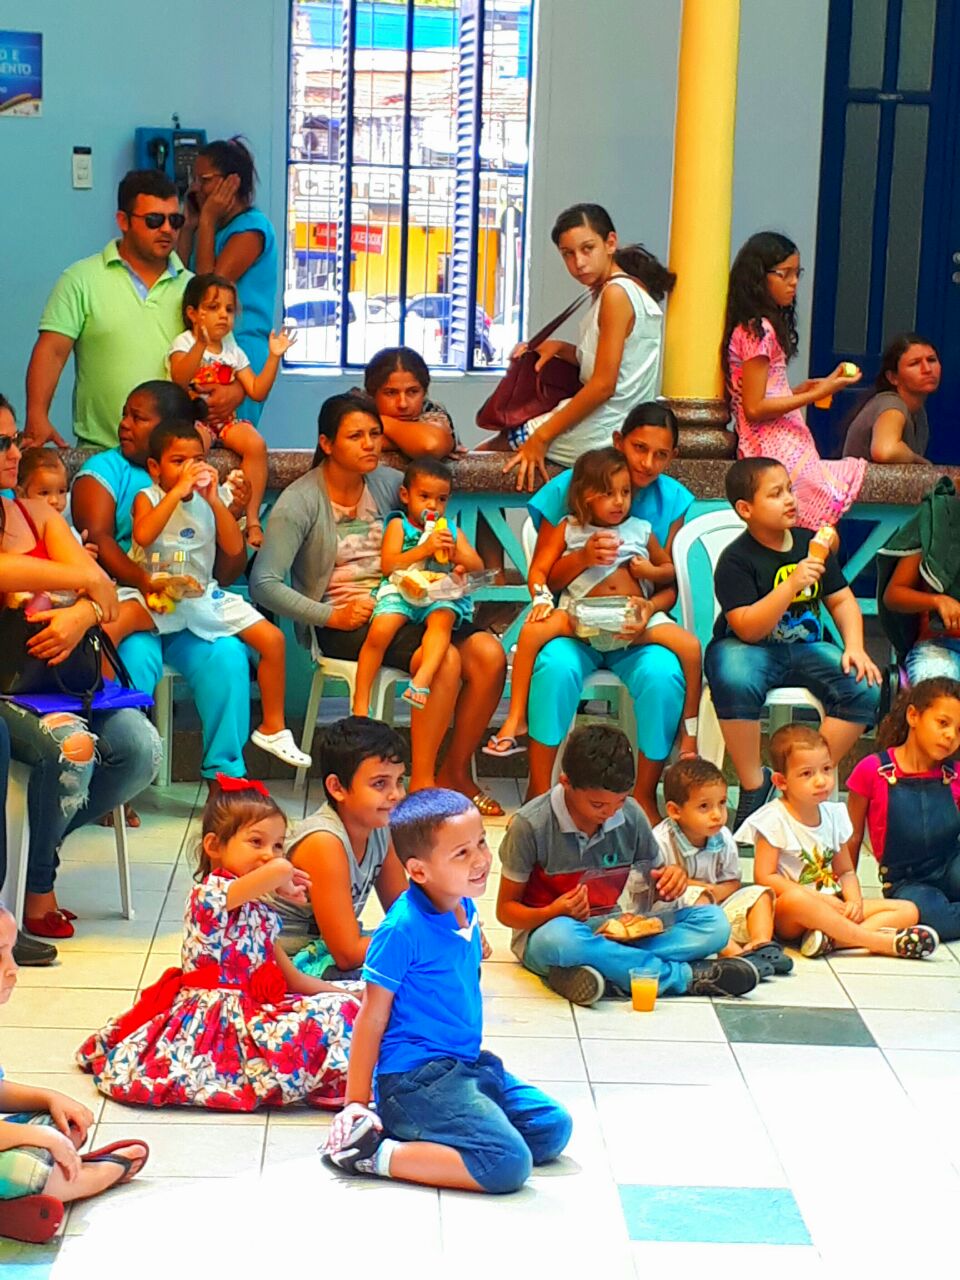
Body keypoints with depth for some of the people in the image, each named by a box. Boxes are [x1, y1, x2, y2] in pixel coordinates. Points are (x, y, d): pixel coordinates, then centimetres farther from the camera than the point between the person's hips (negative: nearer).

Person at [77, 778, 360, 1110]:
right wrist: (282, 883, -6)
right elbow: (280, 869, -29)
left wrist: (345, 993, 15)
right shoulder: (210, 892, -12)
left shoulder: (261, 913, 17)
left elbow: (290, 978, 22)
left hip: (254, 1013, 10)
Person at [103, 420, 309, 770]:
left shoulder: (208, 501, 6)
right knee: (108, 626, -33)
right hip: (155, 593, -4)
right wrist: (178, 491, -26)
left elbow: (235, 548, -6)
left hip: (204, 594, 4)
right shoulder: (148, 498, -3)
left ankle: (272, 728, 10)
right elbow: (142, 535, -26)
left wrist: (215, 500, -15)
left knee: (273, 638, -6)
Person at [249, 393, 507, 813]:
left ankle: (456, 770, -2)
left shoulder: (388, 482, 10)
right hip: (341, 622, -6)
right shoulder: (301, 501, -6)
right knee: (444, 659, -31)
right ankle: (422, 784, -19)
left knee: (489, 653, -19)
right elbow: (264, 583, -13)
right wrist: (332, 616, -19)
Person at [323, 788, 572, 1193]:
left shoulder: (465, 909, 6)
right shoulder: (403, 928, -18)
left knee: (553, 1128, 8)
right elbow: (372, 1017, -14)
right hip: (415, 1078, -9)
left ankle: (424, 1135, 8)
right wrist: (356, 1103, -12)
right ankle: (375, 1154, -14)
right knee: (508, 1164, -21)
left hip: (469, 1064, 9)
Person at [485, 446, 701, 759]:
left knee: (689, 645, -21)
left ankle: (689, 733, -8)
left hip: (636, 619, 1)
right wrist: (542, 598, -15)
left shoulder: (641, 530, 15)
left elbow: (670, 569, 24)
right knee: (533, 630, -28)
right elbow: (538, 571, 6)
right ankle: (515, 720, -19)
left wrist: (651, 571, 1)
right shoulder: (569, 530, 10)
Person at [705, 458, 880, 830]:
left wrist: (855, 647, -6)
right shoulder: (736, 560, -12)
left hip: (805, 648, 5)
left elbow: (841, 600, 11)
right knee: (735, 683, -40)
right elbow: (748, 630, -21)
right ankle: (754, 784, -19)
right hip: (747, 649, -5)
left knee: (865, 688, -21)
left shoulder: (810, 543, 5)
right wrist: (792, 585, -31)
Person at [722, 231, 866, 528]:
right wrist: (817, 394, -14)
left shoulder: (762, 327, 20)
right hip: (779, 456, -9)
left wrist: (801, 390, 12)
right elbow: (754, 408, -16)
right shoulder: (757, 331, -10)